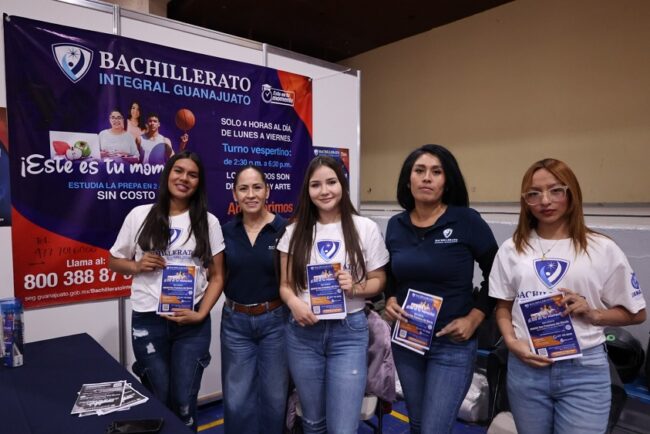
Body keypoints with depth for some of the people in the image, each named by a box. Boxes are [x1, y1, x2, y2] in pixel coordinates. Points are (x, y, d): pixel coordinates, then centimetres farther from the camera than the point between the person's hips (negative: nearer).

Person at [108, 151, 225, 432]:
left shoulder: (208, 222, 1)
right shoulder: (140, 215, 2)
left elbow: (217, 276, 2)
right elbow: (114, 261, 11)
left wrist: (201, 314, -10)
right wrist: (137, 266, -9)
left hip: (192, 324, 0)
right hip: (148, 321, 1)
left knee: (184, 405, 8)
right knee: (157, 401, 13)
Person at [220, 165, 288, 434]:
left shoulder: (285, 229, -10)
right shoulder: (226, 231, -1)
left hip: (274, 321, -2)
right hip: (235, 322, 2)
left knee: (274, 396, 15)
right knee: (236, 399, 11)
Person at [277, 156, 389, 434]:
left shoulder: (366, 228, -4)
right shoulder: (295, 231, 1)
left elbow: (379, 281, 2)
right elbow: (285, 284, 5)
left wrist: (355, 288, -18)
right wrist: (293, 302, -15)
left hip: (349, 332, -2)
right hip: (303, 332, 3)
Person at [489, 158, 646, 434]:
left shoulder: (603, 249, -2)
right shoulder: (512, 248, 3)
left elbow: (636, 313, 5)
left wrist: (593, 314, -12)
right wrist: (511, 341, -8)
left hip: (585, 370, -2)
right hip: (525, 366, 2)